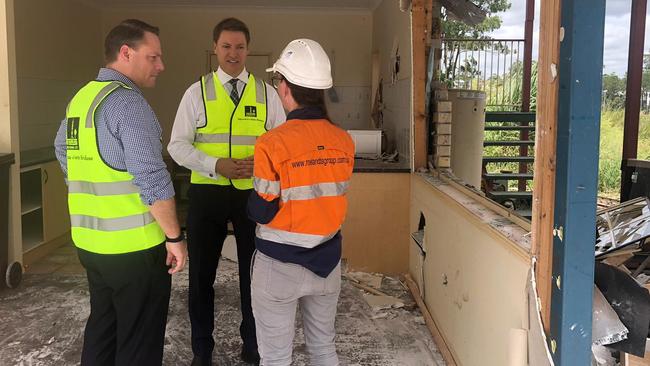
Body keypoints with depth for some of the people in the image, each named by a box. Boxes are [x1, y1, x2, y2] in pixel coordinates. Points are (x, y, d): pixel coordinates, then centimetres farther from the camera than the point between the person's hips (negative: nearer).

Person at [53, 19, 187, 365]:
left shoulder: (80, 98, 11)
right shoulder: (128, 102, -17)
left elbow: (63, 151, 25)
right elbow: (152, 178, -22)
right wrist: (174, 236, -15)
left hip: (90, 240, 9)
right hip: (133, 245, -8)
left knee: (102, 327, 22)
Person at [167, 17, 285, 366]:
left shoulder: (267, 93, 3)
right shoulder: (197, 91, 0)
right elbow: (177, 145, -4)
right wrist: (216, 165, -19)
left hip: (254, 192, 1)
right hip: (207, 192, 0)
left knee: (254, 272, 13)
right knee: (201, 274, 12)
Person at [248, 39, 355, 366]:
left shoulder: (273, 144, -19)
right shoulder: (344, 141, -4)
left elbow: (261, 212, -14)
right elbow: (331, 194, 4)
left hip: (279, 264, -4)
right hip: (327, 260, 5)